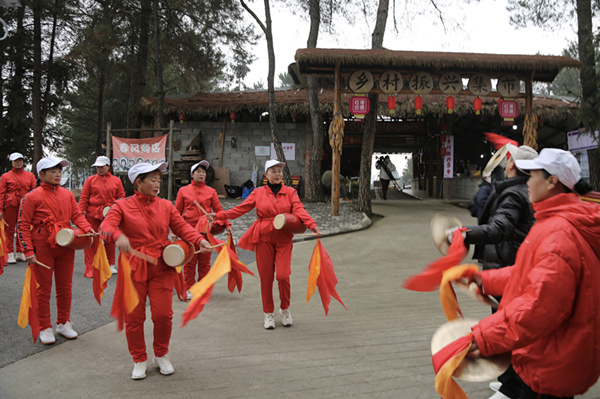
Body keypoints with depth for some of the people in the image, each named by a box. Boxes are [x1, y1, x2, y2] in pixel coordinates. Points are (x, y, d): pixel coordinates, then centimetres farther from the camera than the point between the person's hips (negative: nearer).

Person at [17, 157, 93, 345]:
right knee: (44, 289, 6)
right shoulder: (32, 197, -8)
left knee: (65, 287, 13)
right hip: (43, 249, -4)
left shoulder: (67, 194, 6)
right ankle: (45, 328, 20)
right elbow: (23, 226, -8)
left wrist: (88, 229, -11)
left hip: (65, 247, 5)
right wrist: (29, 251, -14)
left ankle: (63, 323, 28)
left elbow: (77, 215, 9)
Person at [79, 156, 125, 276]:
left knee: (110, 239, 9)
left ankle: (111, 265, 26)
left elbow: (121, 197, 8)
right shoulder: (90, 180, 6)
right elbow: (84, 197, 4)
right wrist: (81, 212, -4)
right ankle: (90, 268, 5)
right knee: (91, 240, -2)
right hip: (92, 213, -1)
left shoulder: (116, 181, 7)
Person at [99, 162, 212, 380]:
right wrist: (118, 236, -40)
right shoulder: (122, 206, -2)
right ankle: (139, 360, 26)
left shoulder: (166, 206, 7)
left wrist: (199, 240, -16)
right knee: (134, 317, 5)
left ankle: (161, 355, 25)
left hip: (161, 268, 2)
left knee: (163, 314, -1)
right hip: (134, 268, -2)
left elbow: (182, 226, 3)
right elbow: (105, 226, -17)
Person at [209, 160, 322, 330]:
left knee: (282, 275, -11)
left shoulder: (290, 192, 6)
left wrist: (312, 225, -26)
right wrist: (218, 216, -4)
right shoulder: (258, 193, 6)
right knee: (266, 276, 3)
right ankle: (268, 314, 21)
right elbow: (240, 209, 4)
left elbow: (299, 210, -8)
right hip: (264, 238, 0)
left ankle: (285, 309, 16)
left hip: (283, 239, 0)